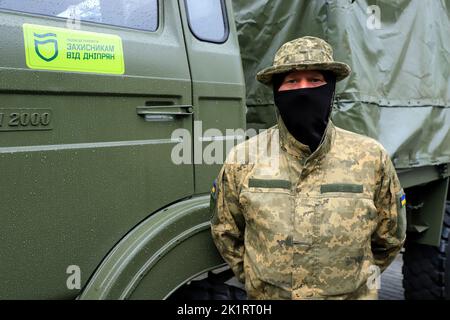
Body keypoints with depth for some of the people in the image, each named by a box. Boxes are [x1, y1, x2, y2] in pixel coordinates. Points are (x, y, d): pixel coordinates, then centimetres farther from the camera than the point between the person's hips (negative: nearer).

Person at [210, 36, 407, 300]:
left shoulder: (371, 158, -11)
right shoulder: (242, 159, -11)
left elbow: (389, 239, 2)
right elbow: (225, 232, 2)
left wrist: (353, 279, 5)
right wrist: (256, 279, 1)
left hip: (351, 294, 0)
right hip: (266, 294, 1)